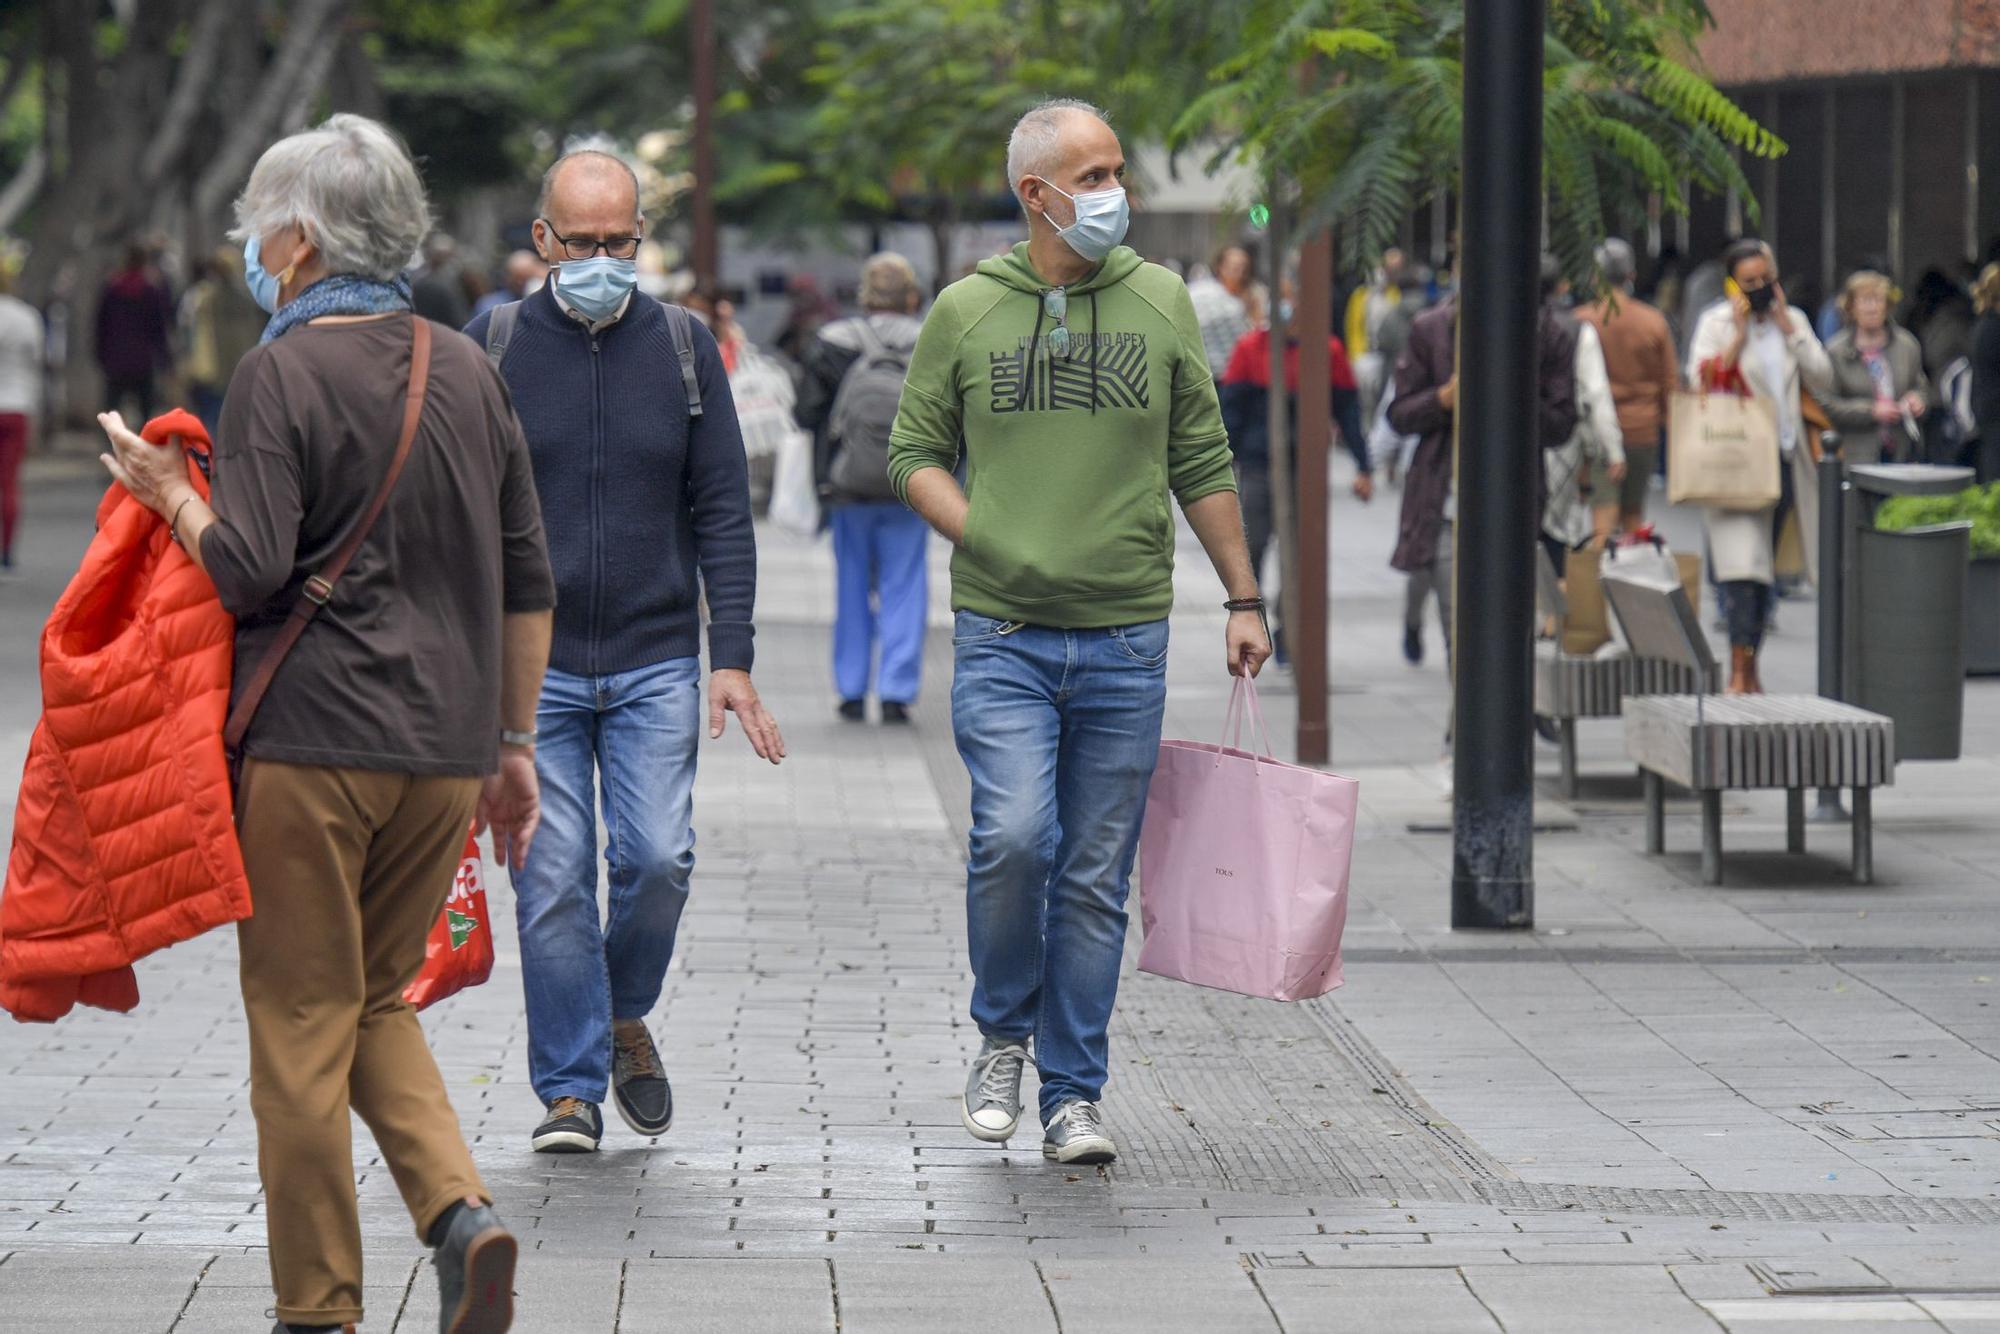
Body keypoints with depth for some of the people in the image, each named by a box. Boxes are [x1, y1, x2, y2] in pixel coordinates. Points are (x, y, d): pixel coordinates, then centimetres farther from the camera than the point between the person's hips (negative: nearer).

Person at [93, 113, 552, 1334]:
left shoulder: (284, 374, -9)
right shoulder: (468, 370, 9)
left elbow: (249, 572, -16)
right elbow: (528, 581, 11)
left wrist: (173, 493, 2)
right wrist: (514, 743, 18)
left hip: (314, 742, -6)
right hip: (447, 749, 6)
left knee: (302, 1026, 4)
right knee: (379, 1002, 18)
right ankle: (462, 1212, -4)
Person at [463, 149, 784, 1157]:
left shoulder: (685, 347, 5)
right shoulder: (493, 347, 1)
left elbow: (721, 514, 6)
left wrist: (733, 658, -2)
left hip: (655, 665, 1)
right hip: (529, 666, -1)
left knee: (657, 858, -9)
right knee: (550, 878, -3)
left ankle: (626, 1017, 19)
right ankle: (571, 1088, 6)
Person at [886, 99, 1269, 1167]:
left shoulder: (1160, 304, 6)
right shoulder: (966, 312, 2)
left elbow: (1201, 464, 12)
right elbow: (914, 451, 9)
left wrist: (1243, 599, 10)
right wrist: (982, 538, -8)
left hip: (1125, 639, 2)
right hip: (1002, 636, -2)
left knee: (1096, 876, 3)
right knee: (1015, 837, -19)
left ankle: (1073, 1096, 13)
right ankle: (1002, 1037, 6)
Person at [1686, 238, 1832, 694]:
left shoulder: (1794, 321, 12)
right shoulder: (1716, 324, 0)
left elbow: (1822, 381, 2)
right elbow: (1701, 383, -12)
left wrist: (1787, 328, -4)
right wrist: (1739, 334, -14)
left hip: (1782, 460, 5)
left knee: (1765, 568, 10)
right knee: (1742, 562, -16)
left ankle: (1750, 667, 18)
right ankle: (1739, 670, -19)